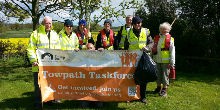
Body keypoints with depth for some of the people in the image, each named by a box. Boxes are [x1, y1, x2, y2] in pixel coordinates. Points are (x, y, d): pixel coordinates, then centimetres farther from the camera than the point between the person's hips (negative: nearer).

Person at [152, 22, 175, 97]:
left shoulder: (170, 39, -6)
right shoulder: (157, 38, 9)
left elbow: (172, 51, -8)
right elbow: (154, 49, 14)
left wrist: (172, 62, -11)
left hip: (165, 61, -5)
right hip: (157, 60, 5)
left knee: (165, 75, 2)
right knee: (158, 74, 15)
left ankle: (164, 90, 13)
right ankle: (158, 87, 30)